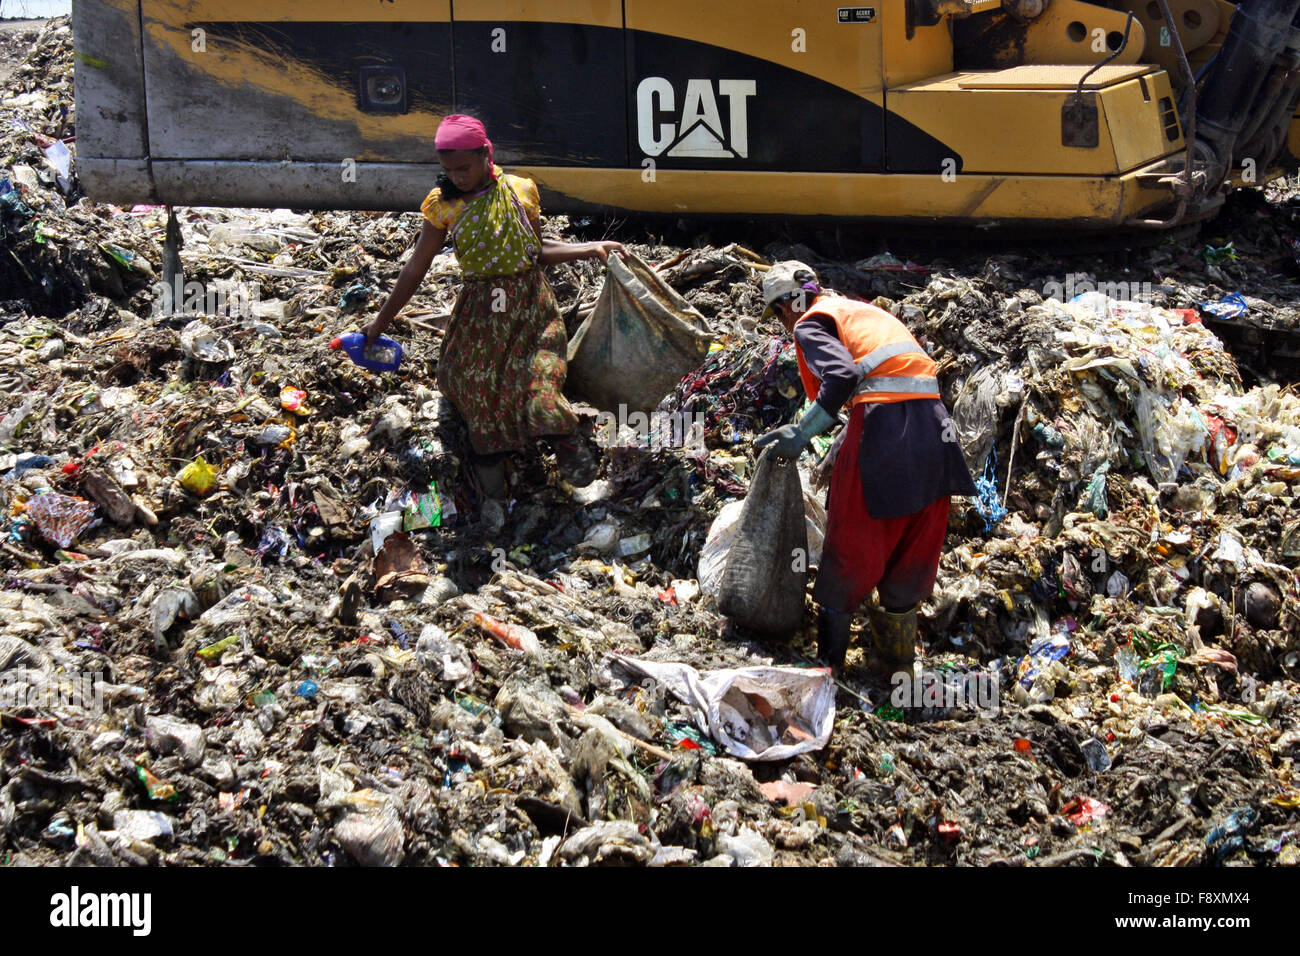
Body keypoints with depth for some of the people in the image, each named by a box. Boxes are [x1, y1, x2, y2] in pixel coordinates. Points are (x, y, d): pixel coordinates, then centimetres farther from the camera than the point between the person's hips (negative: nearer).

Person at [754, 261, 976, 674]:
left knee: (851, 549, 4)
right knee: (913, 548, 15)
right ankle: (898, 659, 25)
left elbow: (841, 376, -15)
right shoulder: (864, 311, 30)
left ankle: (828, 664, 12)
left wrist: (801, 433, -8)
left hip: (881, 423, -7)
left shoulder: (811, 324, 4)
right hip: (932, 421, 7)